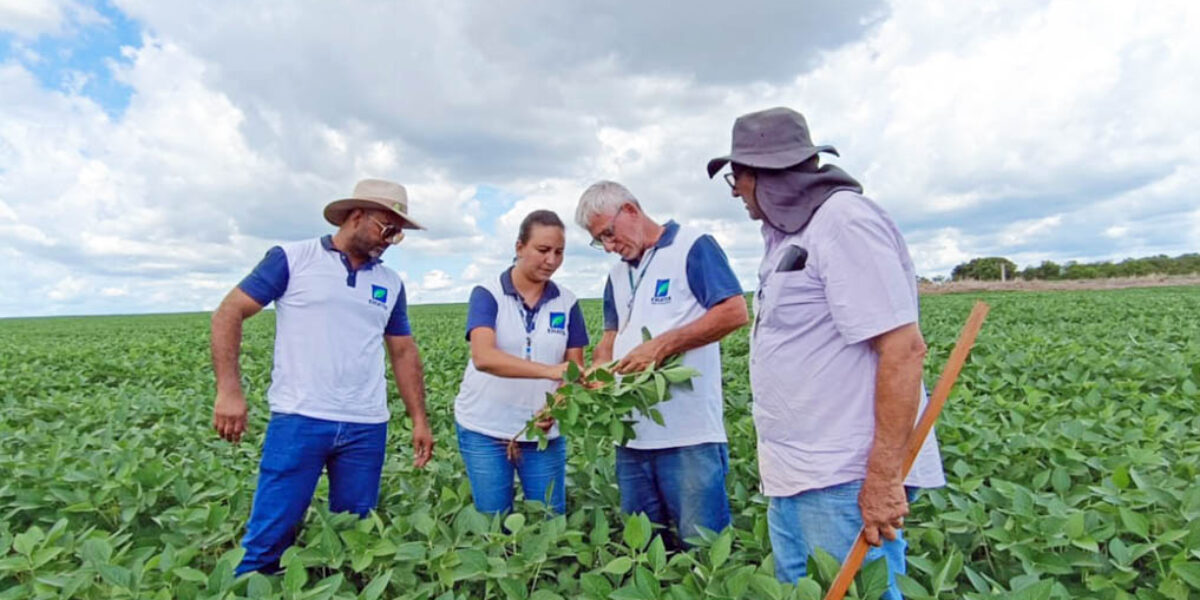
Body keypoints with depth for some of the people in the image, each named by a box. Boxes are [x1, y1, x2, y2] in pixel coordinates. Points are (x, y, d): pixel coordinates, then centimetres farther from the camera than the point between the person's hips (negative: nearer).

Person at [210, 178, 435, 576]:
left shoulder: (390, 284, 12)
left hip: (366, 428, 4)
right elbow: (229, 313, -1)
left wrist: (419, 419, 10)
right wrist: (229, 390, -12)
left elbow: (404, 353, 15)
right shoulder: (292, 258, 0)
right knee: (269, 537, 1)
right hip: (299, 421, -3)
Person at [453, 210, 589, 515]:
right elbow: (483, 357, -25)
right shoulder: (487, 294, -10)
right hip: (484, 429, -2)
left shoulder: (567, 302, 1)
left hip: (545, 431, 3)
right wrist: (549, 371, -38)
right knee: (494, 521, 10)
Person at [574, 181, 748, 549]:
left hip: (690, 434, -7)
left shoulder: (693, 246, -4)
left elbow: (735, 312, -14)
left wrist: (661, 346, -18)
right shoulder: (617, 275, 18)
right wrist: (598, 365, -3)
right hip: (632, 434, 8)